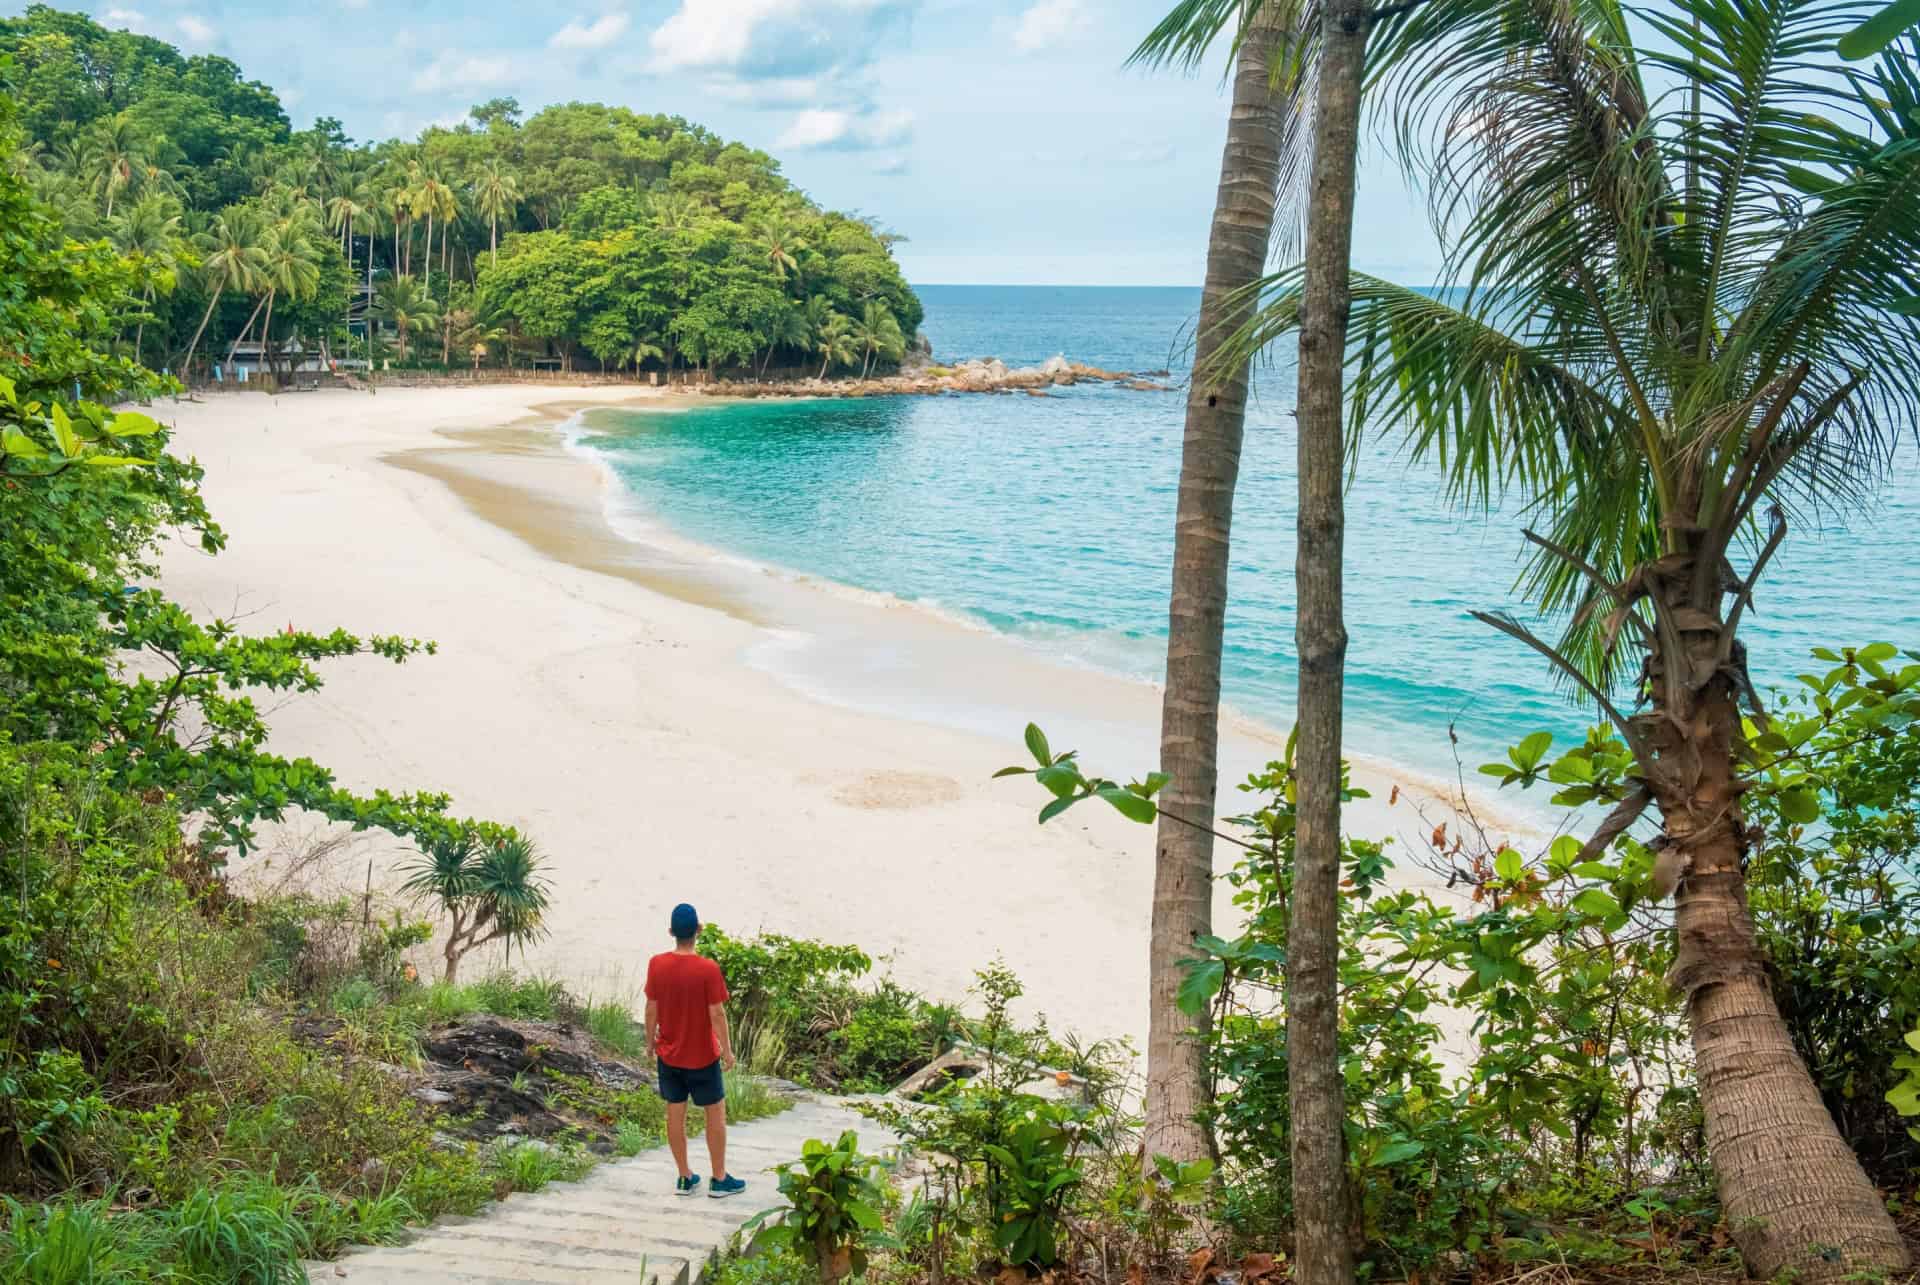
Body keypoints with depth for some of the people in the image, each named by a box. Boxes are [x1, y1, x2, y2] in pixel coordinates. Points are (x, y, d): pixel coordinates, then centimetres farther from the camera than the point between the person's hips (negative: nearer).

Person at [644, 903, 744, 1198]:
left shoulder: (656, 964, -9)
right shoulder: (708, 969, -20)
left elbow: (651, 1008, -1)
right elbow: (717, 1013, -17)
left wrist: (651, 1041, 13)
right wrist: (727, 1050, -5)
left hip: (669, 1054, 4)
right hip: (702, 1055, -4)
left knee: (675, 1113, 13)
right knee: (716, 1113, 10)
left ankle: (685, 1178, 20)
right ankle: (720, 1179, 16)